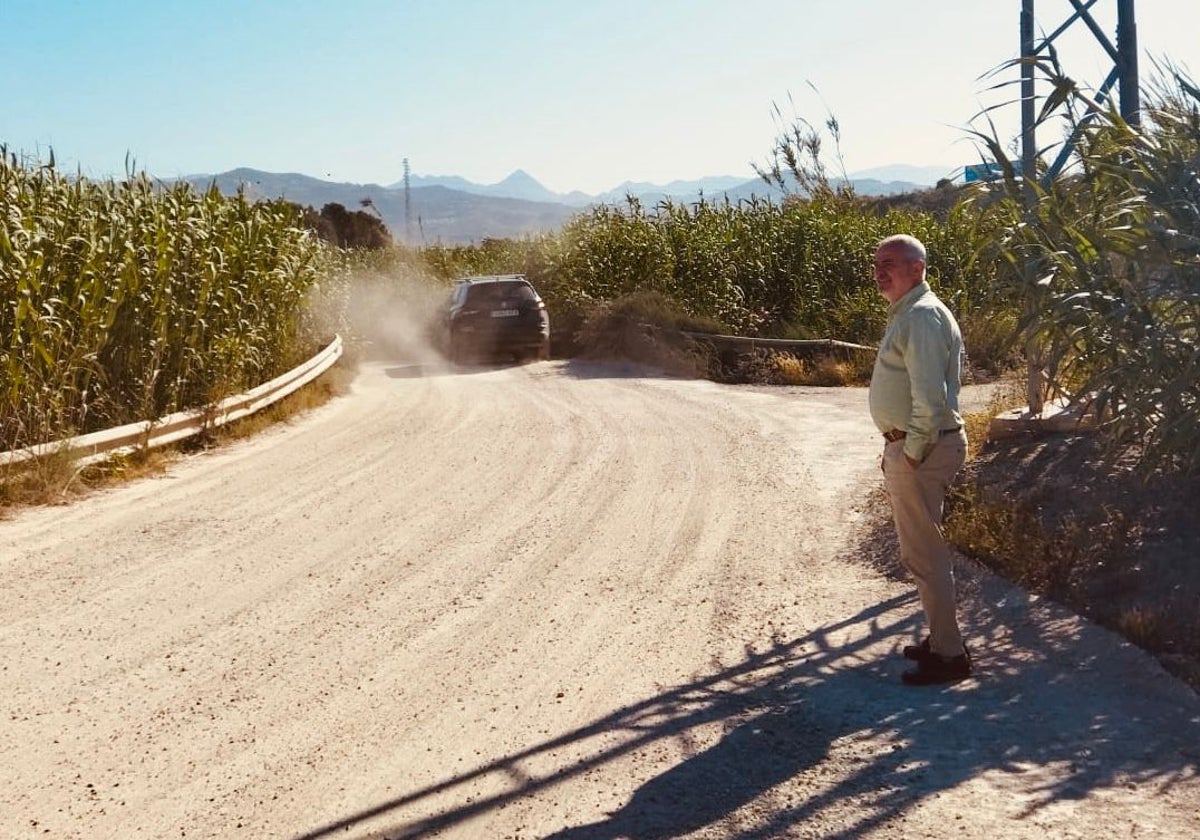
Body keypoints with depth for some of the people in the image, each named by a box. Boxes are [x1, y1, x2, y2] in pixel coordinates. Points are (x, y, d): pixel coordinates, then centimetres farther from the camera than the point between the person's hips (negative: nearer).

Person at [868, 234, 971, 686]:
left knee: (923, 552, -5)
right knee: (922, 548, 18)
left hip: (921, 450, -11)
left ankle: (948, 655, 3)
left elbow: (929, 394, -24)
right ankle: (942, 638, 30)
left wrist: (913, 453, -19)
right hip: (906, 446, 11)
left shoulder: (922, 317, -18)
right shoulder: (906, 314, 16)